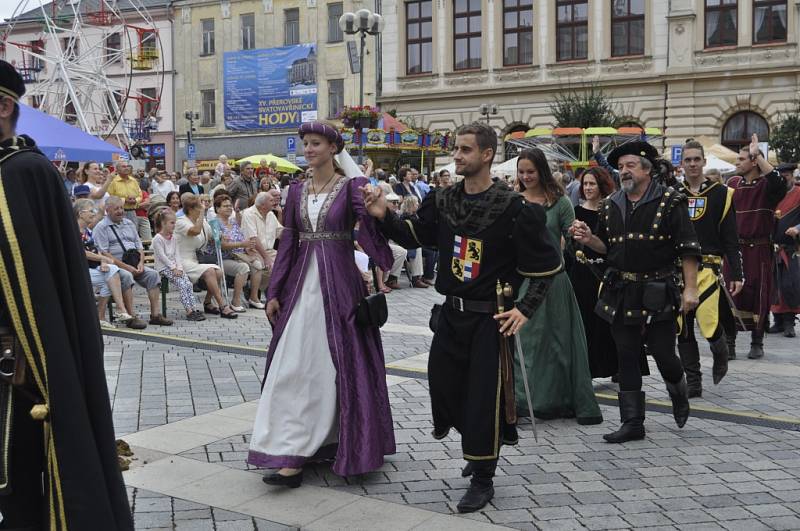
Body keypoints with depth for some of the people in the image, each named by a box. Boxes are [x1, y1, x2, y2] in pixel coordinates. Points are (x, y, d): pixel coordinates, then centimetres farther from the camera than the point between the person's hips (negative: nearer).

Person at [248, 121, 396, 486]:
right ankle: (292, 457, 5)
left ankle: (344, 445, 20)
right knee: (294, 367, 1)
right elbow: (288, 242, 10)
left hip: (338, 285, -4)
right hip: (302, 285, 5)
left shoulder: (352, 187, -3)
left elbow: (372, 233, -14)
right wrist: (274, 292, 7)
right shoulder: (297, 190, 10)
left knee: (340, 366, 3)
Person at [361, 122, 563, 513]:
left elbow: (546, 264, -7)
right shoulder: (443, 200, 3)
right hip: (451, 314, 6)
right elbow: (413, 236, 11)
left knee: (483, 395, -1)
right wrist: (383, 216, -7)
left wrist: (525, 309, -11)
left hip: (490, 318, -6)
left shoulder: (512, 207, -13)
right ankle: (481, 445, 38)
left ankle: (483, 478, 17)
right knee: (444, 388, 12)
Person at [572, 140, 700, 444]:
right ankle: (632, 423, 14)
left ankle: (679, 395, 35)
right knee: (626, 358, 6)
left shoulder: (670, 202, -4)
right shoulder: (611, 205, 10)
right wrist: (589, 239, -4)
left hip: (658, 293, -4)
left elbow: (688, 248, -7)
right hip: (621, 292, 5)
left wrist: (690, 288, -13)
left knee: (663, 354, 0)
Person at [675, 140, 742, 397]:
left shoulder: (720, 194, 4)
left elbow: (731, 239, 3)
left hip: (707, 267, -2)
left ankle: (721, 353, 20)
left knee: (709, 323, -14)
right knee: (683, 328, 3)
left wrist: (736, 274, -2)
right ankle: (693, 382, 14)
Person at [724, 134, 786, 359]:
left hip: (759, 250, -3)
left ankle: (757, 344, 17)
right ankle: (729, 342, 10)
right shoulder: (733, 183, 7)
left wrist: (757, 155, -27)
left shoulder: (766, 186, -6)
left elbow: (779, 182, -30)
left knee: (758, 296, 4)